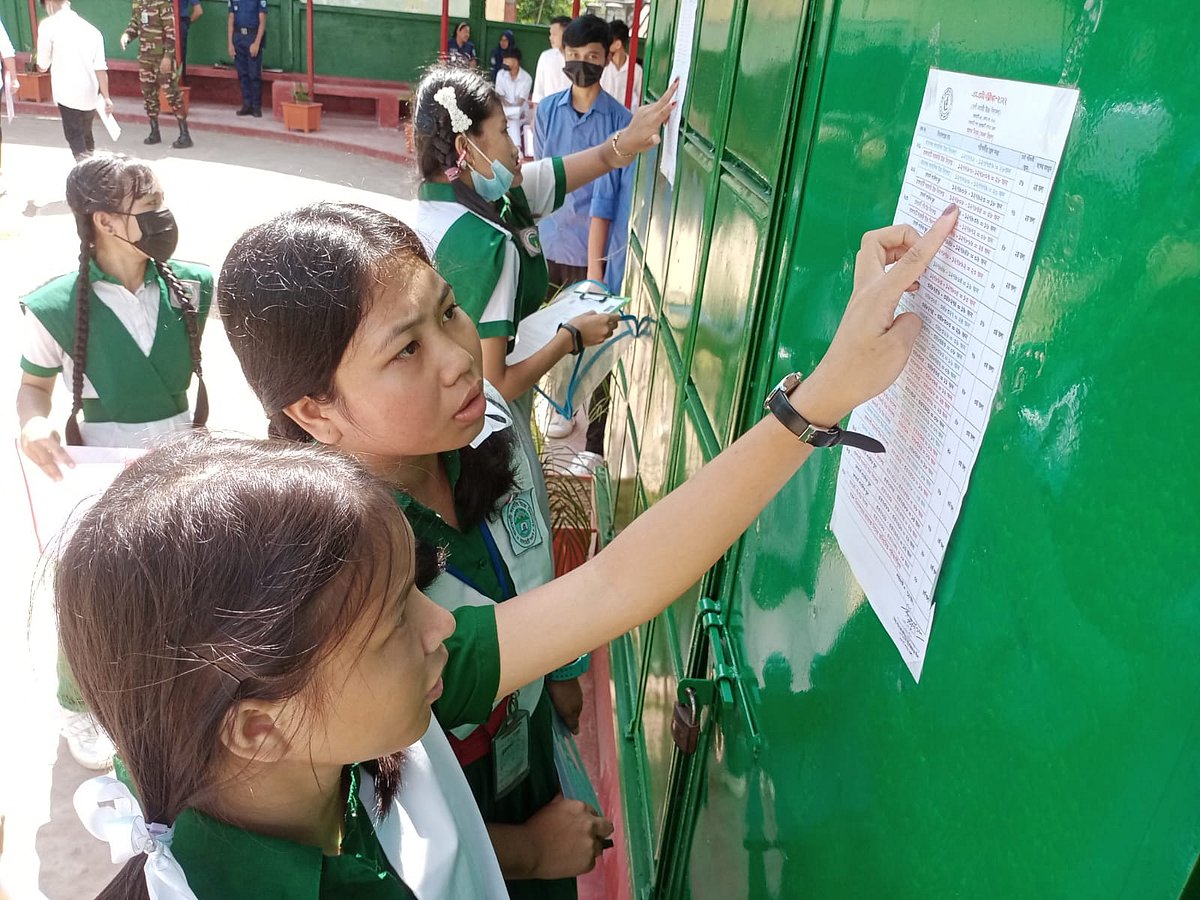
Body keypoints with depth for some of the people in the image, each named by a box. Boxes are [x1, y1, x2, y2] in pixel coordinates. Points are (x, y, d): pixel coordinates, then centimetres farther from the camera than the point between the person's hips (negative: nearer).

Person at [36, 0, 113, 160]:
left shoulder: (48, 25, -3)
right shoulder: (91, 29, 8)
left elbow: (43, 66, 1)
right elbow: (100, 68, 1)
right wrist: (106, 98, 6)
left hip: (68, 94, -5)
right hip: (90, 94, 5)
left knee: (75, 138, 2)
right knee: (86, 135, 21)